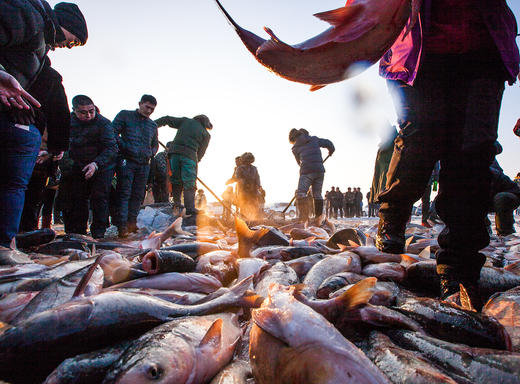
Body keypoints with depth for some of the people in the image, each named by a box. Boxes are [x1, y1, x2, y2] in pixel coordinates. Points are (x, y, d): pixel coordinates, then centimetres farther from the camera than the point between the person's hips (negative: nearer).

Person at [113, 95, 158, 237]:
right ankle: (122, 225, -9)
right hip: (126, 161, -5)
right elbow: (113, 132, 0)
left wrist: (151, 153, 10)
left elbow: (155, 144, 31)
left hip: (144, 164, 5)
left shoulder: (153, 125, 21)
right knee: (124, 193, -9)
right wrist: (124, 147, -11)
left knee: (138, 194, 4)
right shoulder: (125, 115, 8)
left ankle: (131, 222, 12)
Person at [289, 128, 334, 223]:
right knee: (317, 195, 13)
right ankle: (319, 218, 15)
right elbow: (328, 143, 19)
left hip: (306, 172, -4)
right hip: (320, 170, 4)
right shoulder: (314, 139, 15)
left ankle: (304, 216, -21)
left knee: (300, 194, -6)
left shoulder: (295, 148, 9)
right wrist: (331, 150, 39)